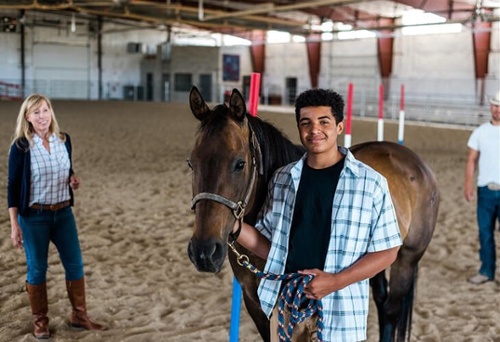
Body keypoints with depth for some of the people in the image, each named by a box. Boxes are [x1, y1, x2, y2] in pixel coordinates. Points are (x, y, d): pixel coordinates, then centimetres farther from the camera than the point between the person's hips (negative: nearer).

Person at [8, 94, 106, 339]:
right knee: (37, 269, 6)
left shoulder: (64, 140, 2)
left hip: (64, 213, 4)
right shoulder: (21, 147, -11)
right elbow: (13, 186, -8)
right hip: (34, 216, -4)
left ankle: (79, 316, 25)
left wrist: (73, 181, -8)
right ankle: (40, 321, 22)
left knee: (75, 265, 8)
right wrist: (14, 225, -10)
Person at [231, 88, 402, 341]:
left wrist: (336, 281, -16)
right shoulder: (282, 179, 4)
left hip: (338, 311, -3)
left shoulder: (371, 183, -7)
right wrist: (234, 227, -8)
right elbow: (271, 246, 9)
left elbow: (387, 251, -5)